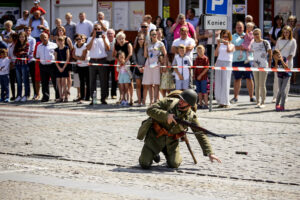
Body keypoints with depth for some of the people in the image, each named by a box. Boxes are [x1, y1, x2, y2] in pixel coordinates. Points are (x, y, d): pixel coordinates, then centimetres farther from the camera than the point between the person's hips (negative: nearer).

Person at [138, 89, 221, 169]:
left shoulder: (191, 117, -10)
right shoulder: (168, 102, -14)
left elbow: (201, 135, -7)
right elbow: (150, 110, -20)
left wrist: (210, 153, -14)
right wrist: (166, 115, -34)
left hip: (171, 140, 2)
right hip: (155, 136, -2)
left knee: (174, 164, -18)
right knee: (145, 164, -12)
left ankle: (166, 152, 17)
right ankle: (153, 153, 24)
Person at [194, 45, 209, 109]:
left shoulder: (205, 58, -8)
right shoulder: (196, 59, 12)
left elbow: (207, 68, -12)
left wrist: (201, 75, -15)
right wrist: (194, 75, 8)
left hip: (203, 77, -7)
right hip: (197, 77, 7)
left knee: (204, 91, -4)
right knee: (199, 91, 10)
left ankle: (206, 104, 0)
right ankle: (200, 104, 16)